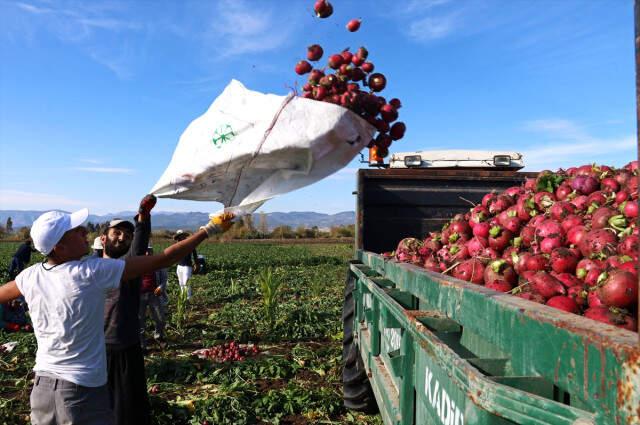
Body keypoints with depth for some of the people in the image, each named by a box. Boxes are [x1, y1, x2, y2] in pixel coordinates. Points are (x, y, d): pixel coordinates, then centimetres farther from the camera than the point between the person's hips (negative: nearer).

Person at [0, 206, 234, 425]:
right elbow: (163, 259, -21)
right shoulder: (92, 272, -21)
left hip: (42, 386, 6)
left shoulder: (30, 276, -4)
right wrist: (209, 229, -15)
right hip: (82, 391, -6)